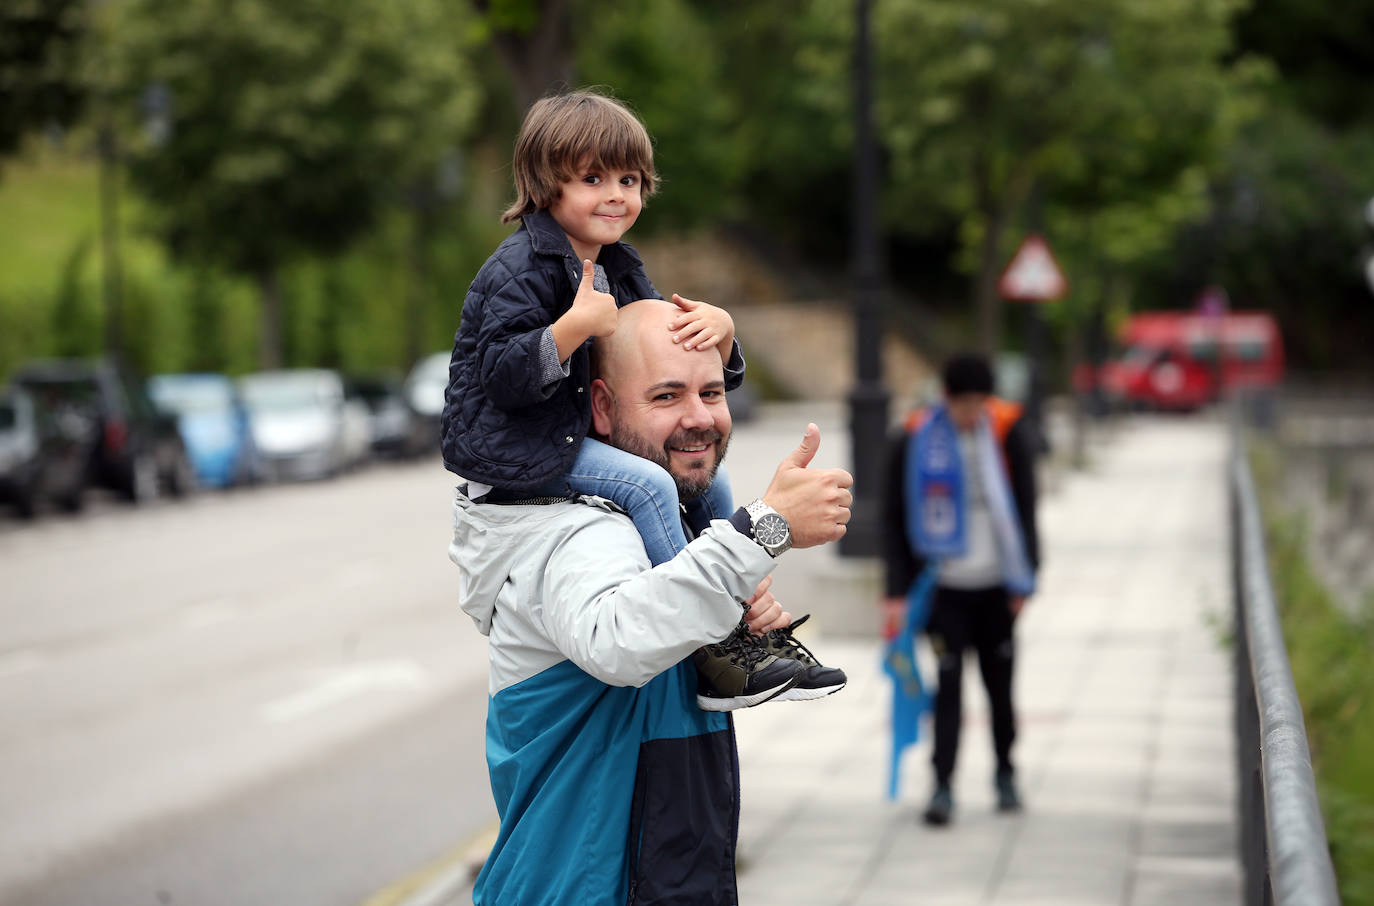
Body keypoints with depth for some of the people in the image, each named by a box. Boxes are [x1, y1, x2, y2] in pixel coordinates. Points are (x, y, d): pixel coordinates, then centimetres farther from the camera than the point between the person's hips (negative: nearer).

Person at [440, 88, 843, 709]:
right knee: (647, 484, -26)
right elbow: (502, 375, -25)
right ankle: (712, 655, -24)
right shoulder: (521, 269, -16)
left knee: (708, 484, 4)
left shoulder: (621, 269, 11)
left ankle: (749, 629, 8)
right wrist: (577, 325, -34)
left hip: (584, 436, 10)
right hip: (511, 446, -10)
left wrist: (717, 330, -8)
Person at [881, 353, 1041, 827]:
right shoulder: (915, 440, -7)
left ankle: (1005, 773, 30)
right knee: (948, 683, -8)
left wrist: (1024, 578, 2)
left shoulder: (1009, 432, -3)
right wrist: (897, 592, -6)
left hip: (995, 584, 2)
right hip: (943, 586, -2)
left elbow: (1025, 508, 5)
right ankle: (942, 787, -5)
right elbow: (896, 520, -2)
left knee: (999, 681, 11)